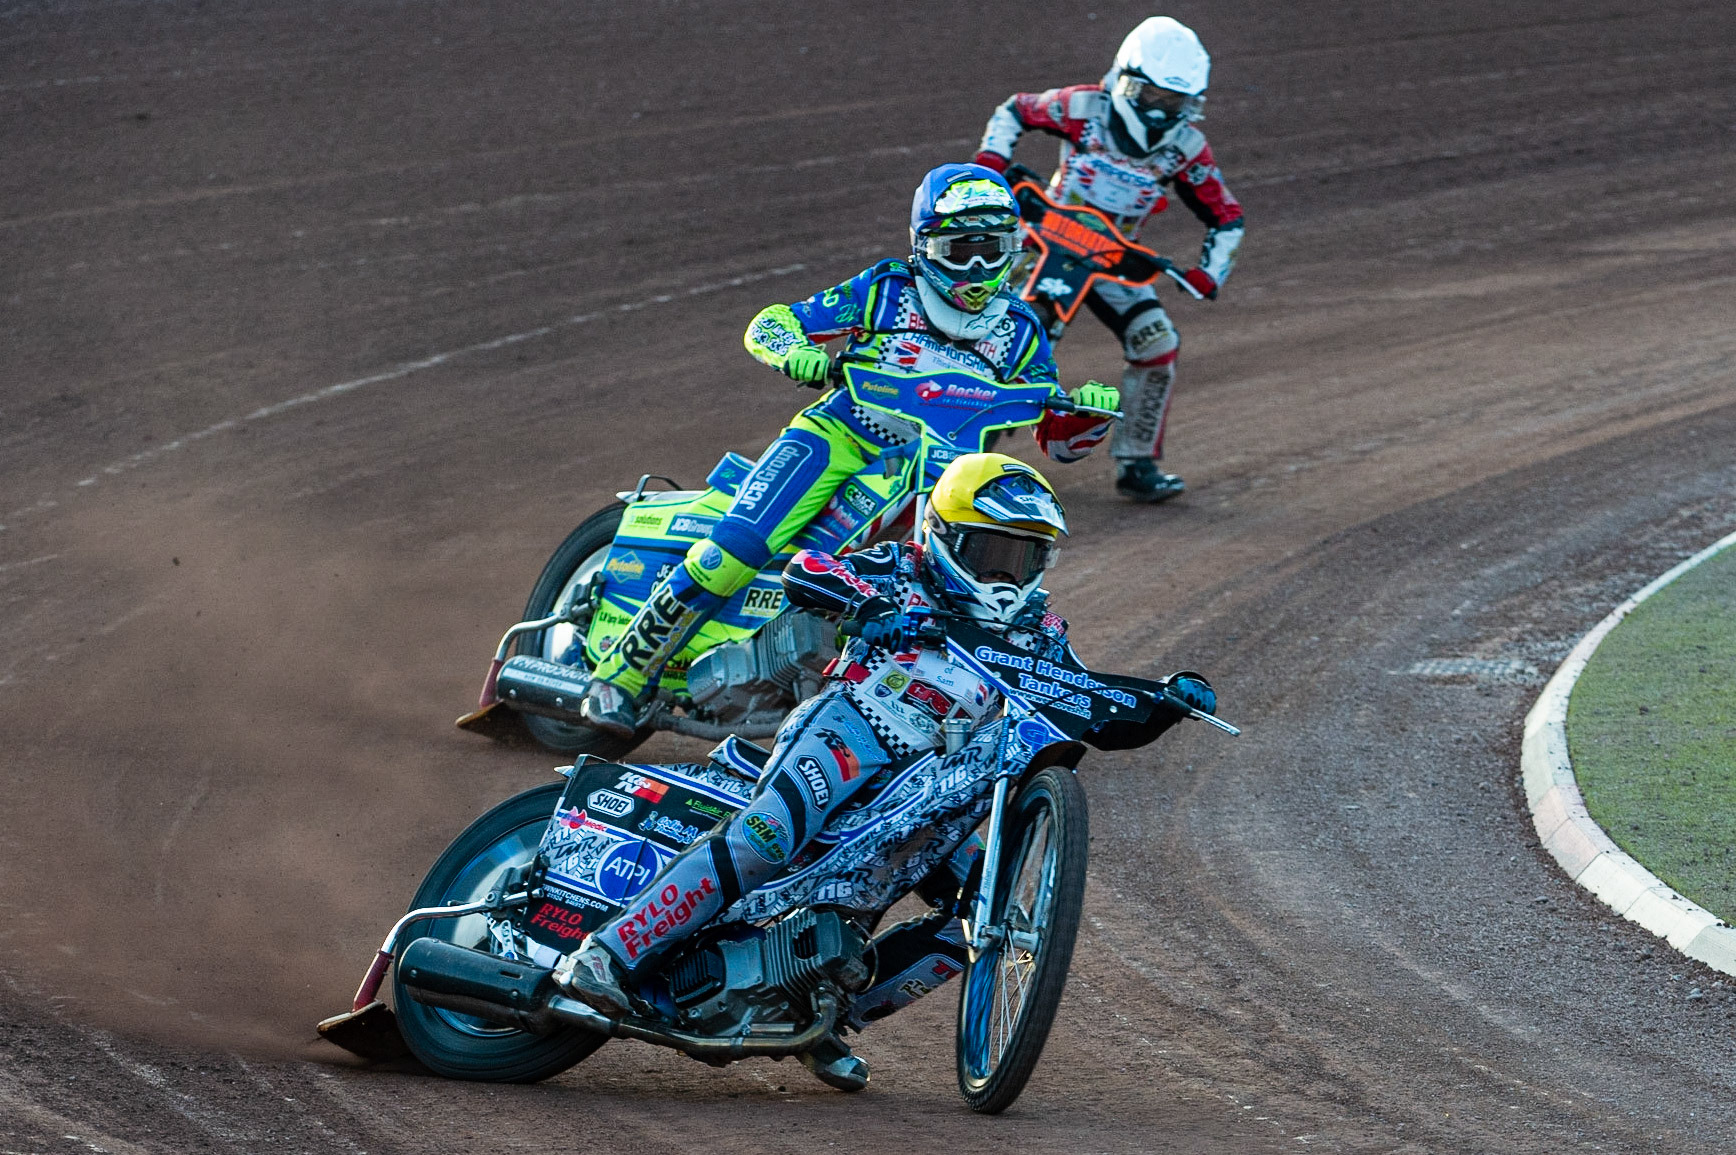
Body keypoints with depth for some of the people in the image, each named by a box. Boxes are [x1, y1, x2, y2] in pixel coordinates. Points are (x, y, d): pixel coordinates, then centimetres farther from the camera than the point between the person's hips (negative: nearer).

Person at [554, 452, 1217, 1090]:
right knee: (760, 842, -30)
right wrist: (872, 606, -28)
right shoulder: (901, 572, 6)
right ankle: (606, 955, -31)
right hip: (850, 727, -6)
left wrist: (1168, 702, -1)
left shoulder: (1034, 631, 19)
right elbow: (802, 574, -10)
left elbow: (1104, 720, 17)